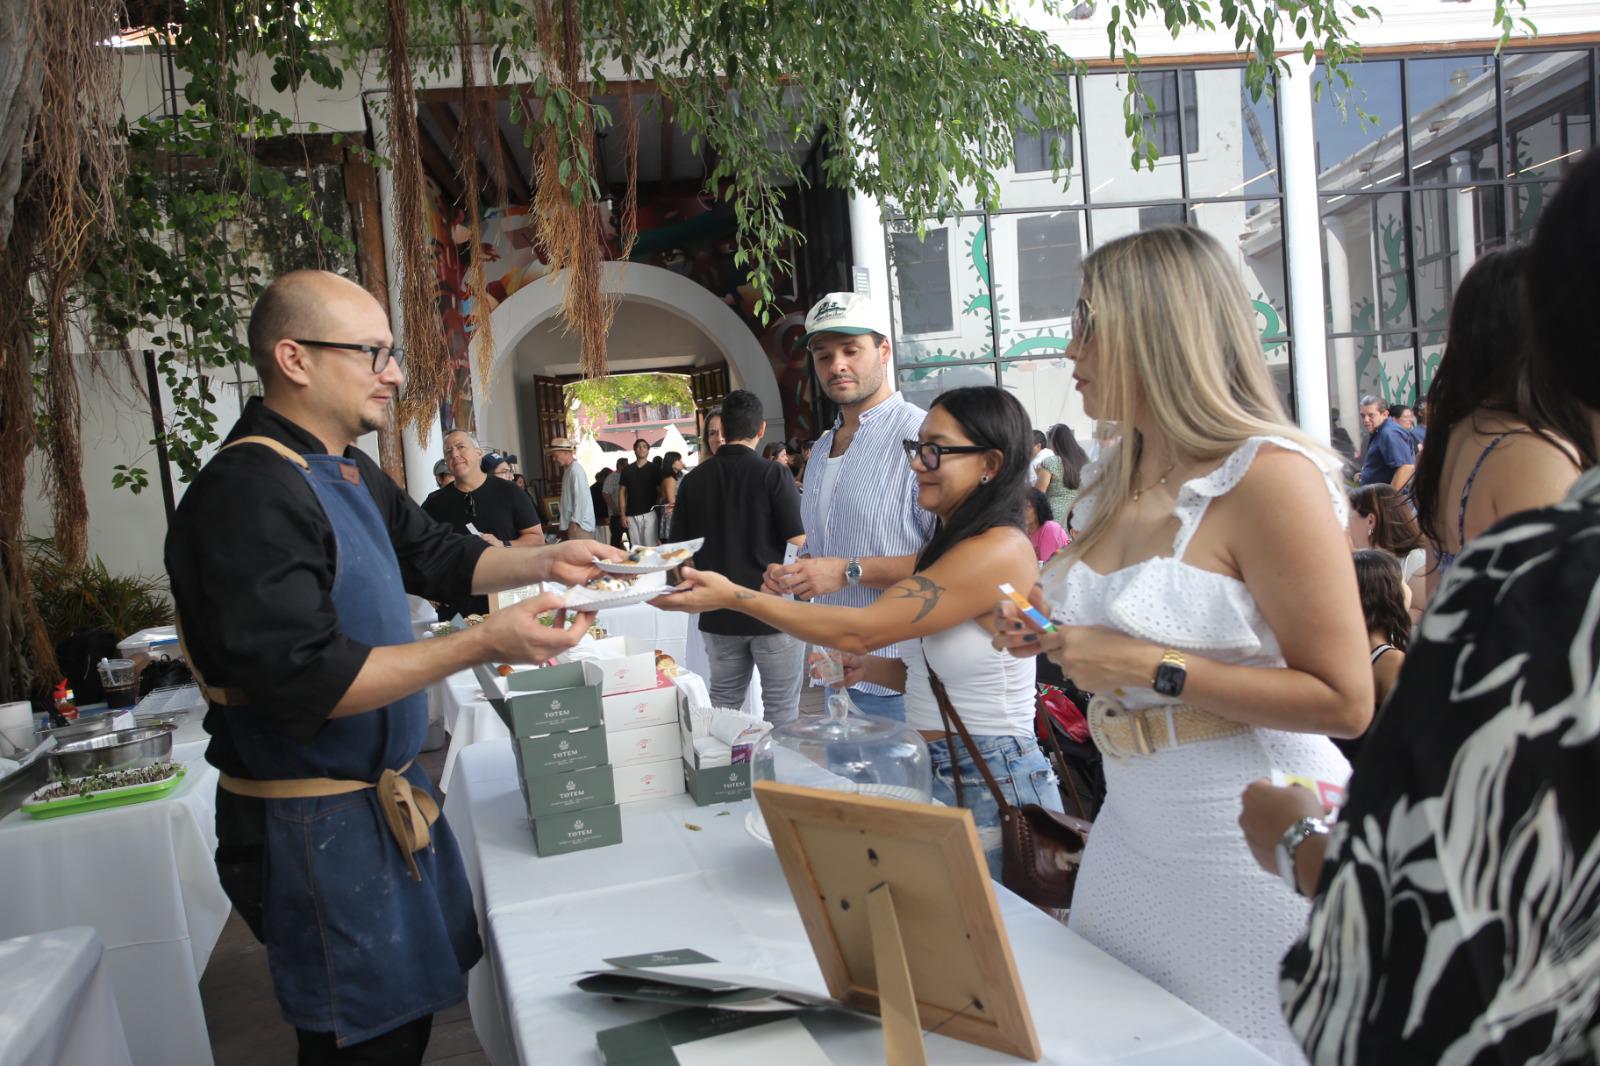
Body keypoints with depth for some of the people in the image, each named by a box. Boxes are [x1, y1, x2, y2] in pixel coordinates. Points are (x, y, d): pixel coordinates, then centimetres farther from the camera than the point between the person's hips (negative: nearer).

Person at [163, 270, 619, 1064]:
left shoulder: (348, 473, 8)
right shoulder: (247, 494, -24)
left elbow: (436, 556, 21)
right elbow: (302, 681, -29)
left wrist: (542, 562, 6)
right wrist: (484, 645, -29)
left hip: (388, 790, 10)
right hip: (317, 821, -9)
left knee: (415, 1002, 21)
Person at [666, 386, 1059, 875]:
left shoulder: (1001, 550, -19)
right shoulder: (947, 546, 13)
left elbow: (862, 629, -21)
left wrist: (734, 596, -20)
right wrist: (867, 667, 1)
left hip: (989, 784, -9)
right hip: (934, 775, 9)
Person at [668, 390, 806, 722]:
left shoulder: (693, 480, 2)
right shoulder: (772, 475, -11)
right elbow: (799, 544, -14)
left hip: (719, 615, 4)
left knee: (722, 703, 17)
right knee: (781, 707, 6)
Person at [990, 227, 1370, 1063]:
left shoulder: (1267, 474, -17)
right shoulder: (1110, 483, 8)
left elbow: (1343, 702, -19)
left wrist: (1150, 668, -23)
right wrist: (1052, 638, 3)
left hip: (1249, 841, -7)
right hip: (1130, 827, 8)